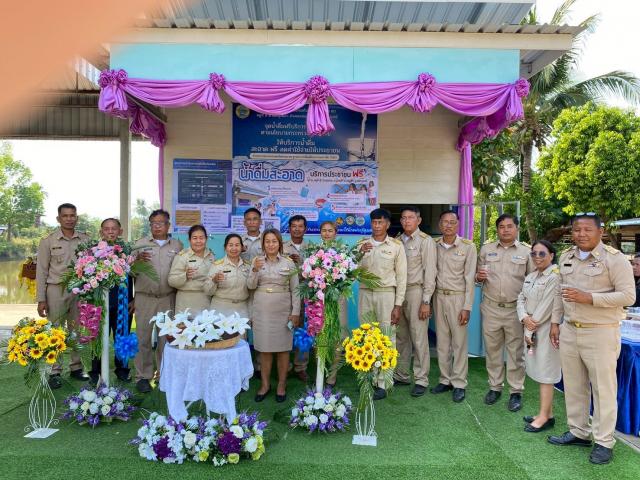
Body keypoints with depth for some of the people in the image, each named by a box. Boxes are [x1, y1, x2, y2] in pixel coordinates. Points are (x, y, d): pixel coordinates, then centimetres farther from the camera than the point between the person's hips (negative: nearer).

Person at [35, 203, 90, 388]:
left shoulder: (85, 239, 4)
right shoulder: (48, 241, 0)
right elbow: (41, 271, 0)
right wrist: (41, 299, -4)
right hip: (56, 290, -2)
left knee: (77, 331, 10)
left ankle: (76, 367, 21)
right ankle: (54, 372, 11)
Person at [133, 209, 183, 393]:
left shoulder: (177, 245, 8)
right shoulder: (140, 244, 6)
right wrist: (137, 260, -16)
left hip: (168, 298, 1)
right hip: (144, 298, -1)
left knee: (166, 337, 8)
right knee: (143, 337, 2)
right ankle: (143, 376, 14)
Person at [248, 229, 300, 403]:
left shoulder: (288, 262, 0)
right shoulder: (256, 261, 4)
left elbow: (295, 290, 1)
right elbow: (251, 286, -1)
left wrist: (296, 312, -4)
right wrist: (255, 270, -18)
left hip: (282, 310, -1)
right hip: (261, 310, 1)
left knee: (283, 348, 6)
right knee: (264, 349, 8)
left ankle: (281, 385, 19)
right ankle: (265, 384, 22)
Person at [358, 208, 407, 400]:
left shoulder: (396, 246, 0)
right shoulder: (363, 244, 8)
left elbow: (401, 277, 0)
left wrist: (398, 305, -5)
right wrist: (360, 254, -14)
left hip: (386, 294, -3)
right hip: (365, 293, 3)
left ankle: (382, 384, 6)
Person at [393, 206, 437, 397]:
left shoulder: (426, 241, -3)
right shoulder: (397, 241, 12)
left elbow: (430, 272, -7)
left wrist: (426, 301, -11)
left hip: (416, 291, -5)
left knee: (419, 338, -1)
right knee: (401, 337, 12)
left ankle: (421, 380, 10)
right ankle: (401, 375, 24)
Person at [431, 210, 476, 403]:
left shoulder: (468, 246, -7)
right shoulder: (434, 246, 3)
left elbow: (469, 278, -8)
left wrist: (467, 307, -11)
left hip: (458, 297, -4)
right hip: (439, 296, 4)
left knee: (459, 342, 3)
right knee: (442, 341, 11)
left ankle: (459, 384, 14)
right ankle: (445, 380, 23)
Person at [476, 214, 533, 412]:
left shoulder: (526, 251, 3)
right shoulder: (486, 249, 8)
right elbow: (478, 275, 15)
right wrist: (479, 276, -9)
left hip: (515, 309, -2)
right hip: (491, 308, 2)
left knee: (515, 351, 5)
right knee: (492, 349, 10)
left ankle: (516, 392, 17)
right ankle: (495, 387, 24)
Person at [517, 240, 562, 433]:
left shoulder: (555, 277, -14)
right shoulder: (530, 276, 12)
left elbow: (546, 307, -17)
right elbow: (521, 299, 9)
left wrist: (531, 329, -12)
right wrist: (525, 318, -10)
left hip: (546, 329, -8)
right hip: (531, 328, 8)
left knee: (545, 374, -1)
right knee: (539, 371, 13)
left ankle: (545, 417, 9)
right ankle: (546, 413, 24)